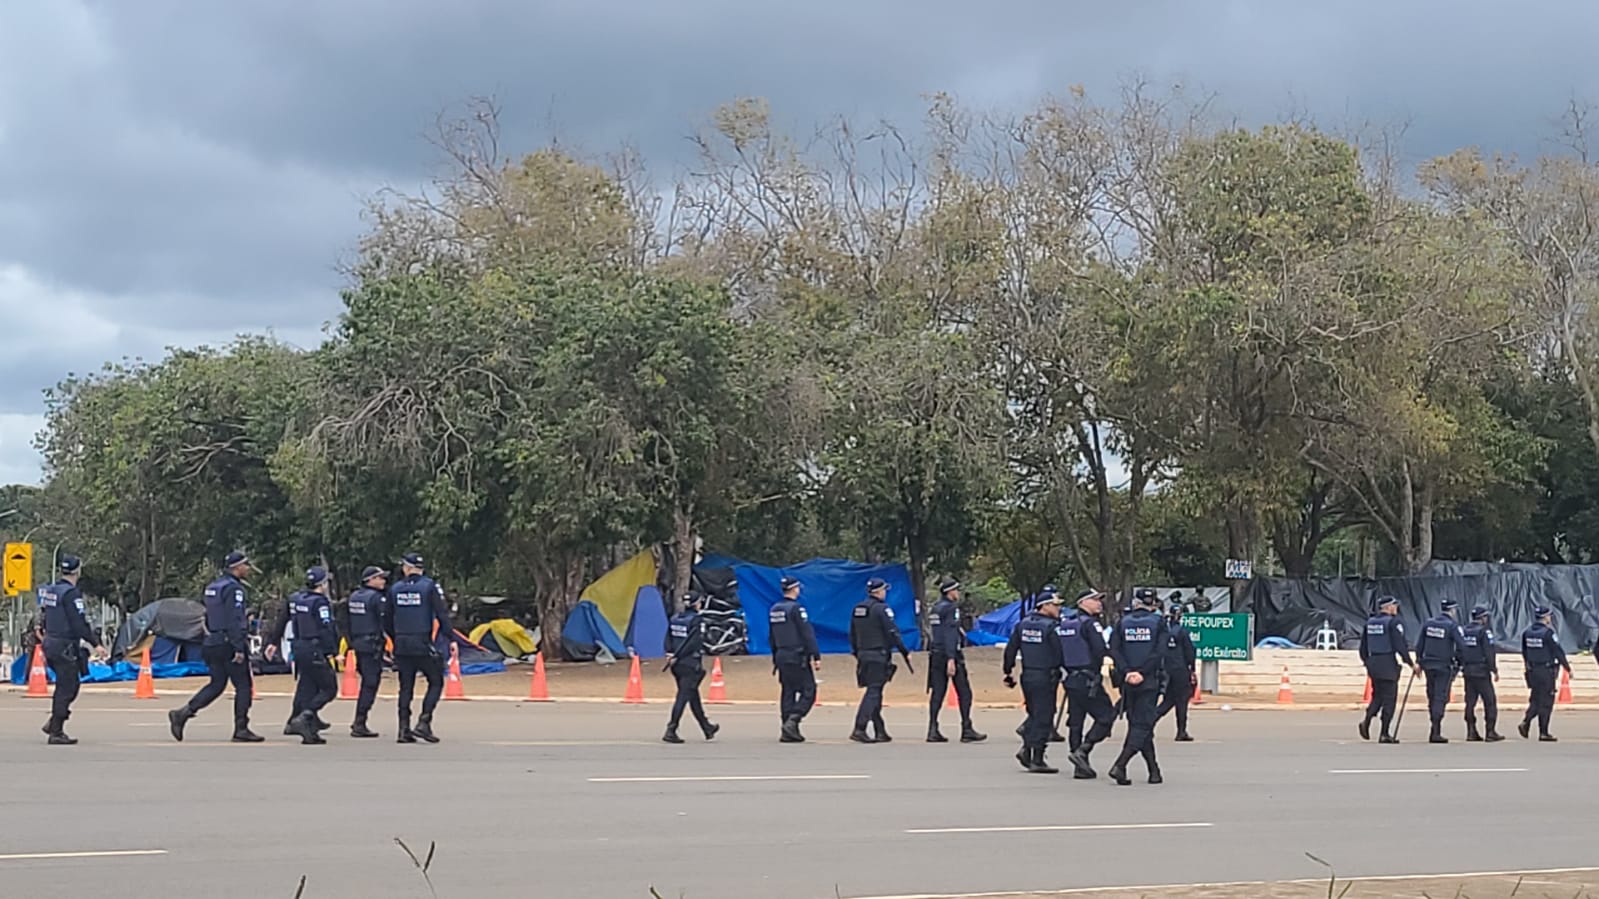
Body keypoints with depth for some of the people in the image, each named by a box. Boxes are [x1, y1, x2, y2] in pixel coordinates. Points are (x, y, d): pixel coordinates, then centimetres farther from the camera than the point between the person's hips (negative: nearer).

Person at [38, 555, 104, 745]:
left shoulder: (49, 590, 11)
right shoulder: (71, 593, -17)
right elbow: (79, 624, -21)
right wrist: (95, 643, -15)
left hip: (50, 642, 9)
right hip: (65, 647, -9)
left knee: (67, 685, 18)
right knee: (66, 688, -3)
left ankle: (53, 723, 13)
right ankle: (56, 732, -2)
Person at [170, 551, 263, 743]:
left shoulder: (212, 586, 16)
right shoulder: (233, 588, -14)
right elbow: (234, 621, -21)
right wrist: (239, 648, -22)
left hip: (212, 643, 9)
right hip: (228, 644, -9)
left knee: (217, 684, 13)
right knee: (243, 685, 0)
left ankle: (183, 712, 0)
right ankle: (241, 729, 1)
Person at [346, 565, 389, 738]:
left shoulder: (354, 596, 13)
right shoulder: (377, 598, -12)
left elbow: (348, 622, 16)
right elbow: (385, 623, -14)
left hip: (358, 644, 8)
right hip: (372, 644, -8)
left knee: (366, 683, 18)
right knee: (370, 684, -4)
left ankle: (358, 722, 21)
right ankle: (359, 725, -5)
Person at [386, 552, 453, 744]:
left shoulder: (395, 589, 8)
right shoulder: (430, 586, -6)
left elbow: (389, 622, 13)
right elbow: (442, 615, -11)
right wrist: (451, 638, -6)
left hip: (403, 647, 4)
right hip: (425, 645, -4)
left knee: (406, 687, 9)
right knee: (436, 683, 5)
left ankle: (404, 729, 6)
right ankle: (424, 723, -7)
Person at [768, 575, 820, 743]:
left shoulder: (774, 610, 11)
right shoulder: (796, 608, -12)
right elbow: (807, 634, -15)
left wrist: (775, 660, 25)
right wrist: (816, 657, -14)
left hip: (782, 657, 8)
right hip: (797, 657, -8)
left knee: (787, 693, 9)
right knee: (808, 691, -3)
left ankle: (789, 732, 8)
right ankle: (792, 721, -17)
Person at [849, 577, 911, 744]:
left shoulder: (857, 609, 12)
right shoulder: (881, 609, -11)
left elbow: (852, 635, 16)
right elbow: (893, 633, -13)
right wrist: (905, 652, -6)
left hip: (863, 655, 8)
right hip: (879, 656, -8)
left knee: (874, 693, 13)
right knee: (873, 693, -8)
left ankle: (881, 732, 15)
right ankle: (859, 729, -17)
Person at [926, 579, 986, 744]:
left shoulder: (935, 608, 15)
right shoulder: (951, 608, -11)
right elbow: (950, 634, -19)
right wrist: (951, 659, -23)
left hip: (935, 654, 8)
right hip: (950, 654, -8)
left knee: (937, 693, 6)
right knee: (964, 693, 0)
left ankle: (933, 730, 1)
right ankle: (967, 730, -1)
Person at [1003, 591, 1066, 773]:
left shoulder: (1022, 624, 8)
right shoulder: (1052, 627, -12)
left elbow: (1010, 650, 10)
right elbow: (1061, 654, -14)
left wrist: (1008, 673, 16)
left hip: (1027, 676, 7)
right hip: (1045, 677, -6)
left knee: (1034, 714, 20)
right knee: (1043, 717, -1)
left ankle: (1026, 749, 9)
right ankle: (1037, 760, 1)